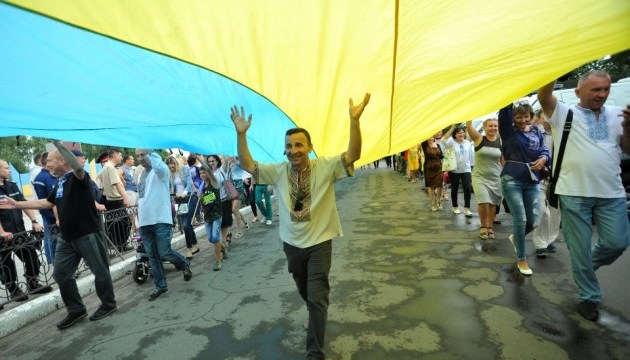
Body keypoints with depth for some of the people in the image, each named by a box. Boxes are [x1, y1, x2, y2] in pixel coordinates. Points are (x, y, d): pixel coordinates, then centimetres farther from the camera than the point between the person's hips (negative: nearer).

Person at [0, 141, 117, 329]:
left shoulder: (78, 177, -12)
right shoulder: (60, 182, 14)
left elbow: (78, 167, -37)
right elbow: (47, 202, 26)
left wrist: (58, 143, -36)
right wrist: (17, 204, 26)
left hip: (88, 234, -9)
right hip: (67, 237, 9)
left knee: (100, 271, 4)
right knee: (61, 274, 12)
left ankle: (108, 304, 20)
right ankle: (76, 309, 25)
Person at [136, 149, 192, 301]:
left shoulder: (160, 170, -6)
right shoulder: (141, 175, 18)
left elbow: (159, 166, -34)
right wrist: (140, 219, 22)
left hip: (161, 220, -7)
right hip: (144, 221, 7)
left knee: (165, 253, -8)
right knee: (152, 256, 9)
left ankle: (185, 265, 22)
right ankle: (160, 286, 21)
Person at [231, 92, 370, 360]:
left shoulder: (326, 167, -13)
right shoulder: (278, 171, -4)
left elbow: (353, 155, -24)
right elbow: (247, 165, -6)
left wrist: (354, 120, -38)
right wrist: (241, 134, -19)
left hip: (319, 243, -4)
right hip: (291, 244, 4)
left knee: (317, 297, -1)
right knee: (305, 293, 24)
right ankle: (318, 316, 55)